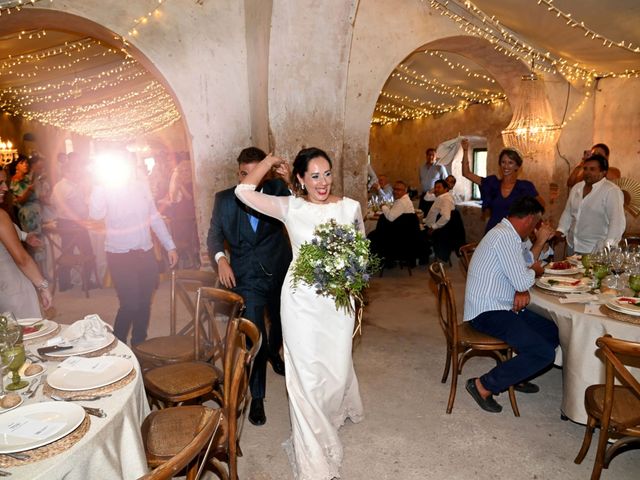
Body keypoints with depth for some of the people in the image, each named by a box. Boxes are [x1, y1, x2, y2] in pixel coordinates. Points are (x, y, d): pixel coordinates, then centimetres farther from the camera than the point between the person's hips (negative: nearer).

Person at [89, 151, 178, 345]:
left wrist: (170, 246, 8)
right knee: (130, 304, -9)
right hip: (120, 256, -4)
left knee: (144, 303, 9)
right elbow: (96, 214, -27)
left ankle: (139, 345, 27)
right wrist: (100, 187, -25)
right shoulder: (105, 189, -8)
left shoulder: (142, 185, 3)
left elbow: (154, 216, 10)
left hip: (146, 252, 4)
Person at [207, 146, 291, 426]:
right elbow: (214, 234, -1)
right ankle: (257, 397, 14)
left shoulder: (277, 190, -7)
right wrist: (220, 258, -20)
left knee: (281, 322, 24)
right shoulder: (224, 199, -3)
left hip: (279, 273, 2)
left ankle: (273, 353, 58)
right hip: (246, 277, -1)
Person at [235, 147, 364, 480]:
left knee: (337, 367, 13)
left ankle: (335, 411, 52)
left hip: (339, 298, 2)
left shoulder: (350, 207, -1)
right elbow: (244, 191, -12)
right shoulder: (290, 207, -4)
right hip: (301, 299, -1)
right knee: (306, 374, 5)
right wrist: (271, 161, -1)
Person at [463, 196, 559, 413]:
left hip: (501, 307, 11)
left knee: (553, 332, 13)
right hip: (487, 312, -11)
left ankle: (516, 376, 21)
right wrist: (535, 270, 1)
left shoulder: (508, 234, 15)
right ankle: (484, 385, -9)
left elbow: (520, 269, 19)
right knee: (544, 353, -19)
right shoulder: (504, 236, -19)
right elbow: (522, 282, -19)